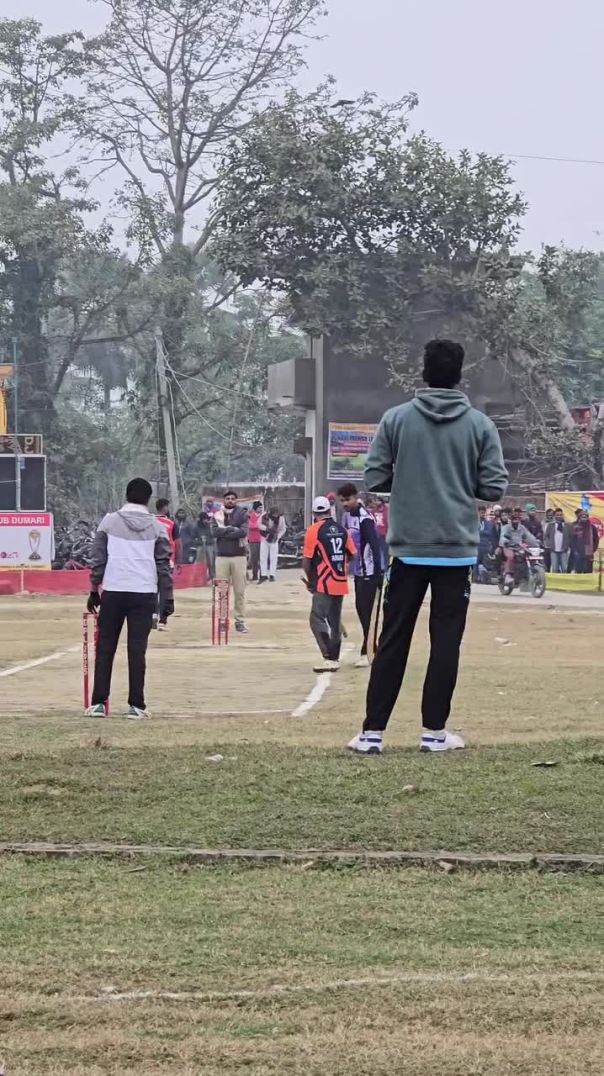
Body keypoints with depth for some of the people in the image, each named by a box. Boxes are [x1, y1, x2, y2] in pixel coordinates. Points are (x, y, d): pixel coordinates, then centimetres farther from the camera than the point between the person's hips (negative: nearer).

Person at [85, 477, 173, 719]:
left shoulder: (109, 522, 2)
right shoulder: (156, 527, 3)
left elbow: (97, 559, 2)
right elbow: (163, 564, 2)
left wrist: (94, 590, 10)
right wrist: (167, 597, 6)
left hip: (113, 592, 0)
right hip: (144, 593, 0)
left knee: (105, 647, 7)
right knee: (137, 649, 1)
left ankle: (98, 703, 5)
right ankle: (136, 705, -1)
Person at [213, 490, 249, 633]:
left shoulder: (242, 515, 5)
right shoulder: (218, 516, 10)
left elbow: (243, 531, -12)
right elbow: (215, 531, -8)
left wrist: (224, 532, -10)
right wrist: (233, 529, -13)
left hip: (239, 556, -1)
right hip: (222, 556, 1)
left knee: (239, 591, 0)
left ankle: (240, 621, 5)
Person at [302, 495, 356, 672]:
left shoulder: (314, 530, -10)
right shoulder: (342, 529, 6)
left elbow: (307, 559, -10)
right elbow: (351, 554, 14)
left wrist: (308, 580, 4)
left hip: (324, 584, -6)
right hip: (341, 583, 6)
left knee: (317, 619, -8)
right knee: (335, 621, 15)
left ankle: (329, 658, -22)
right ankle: (334, 659, 19)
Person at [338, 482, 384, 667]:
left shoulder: (364, 519, -18)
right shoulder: (347, 516, 7)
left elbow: (375, 546, -21)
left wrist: (379, 573, -23)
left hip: (369, 571, -9)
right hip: (357, 570, 9)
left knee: (367, 611, -8)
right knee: (361, 609, 13)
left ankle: (366, 653, -6)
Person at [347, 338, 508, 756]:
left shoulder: (396, 418, -2)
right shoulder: (480, 424, -3)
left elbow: (374, 478, -2)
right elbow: (494, 487, -4)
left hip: (409, 549, 1)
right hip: (457, 550, -1)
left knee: (393, 641, 6)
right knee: (446, 640, 7)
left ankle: (373, 732, 3)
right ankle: (434, 731, 7)